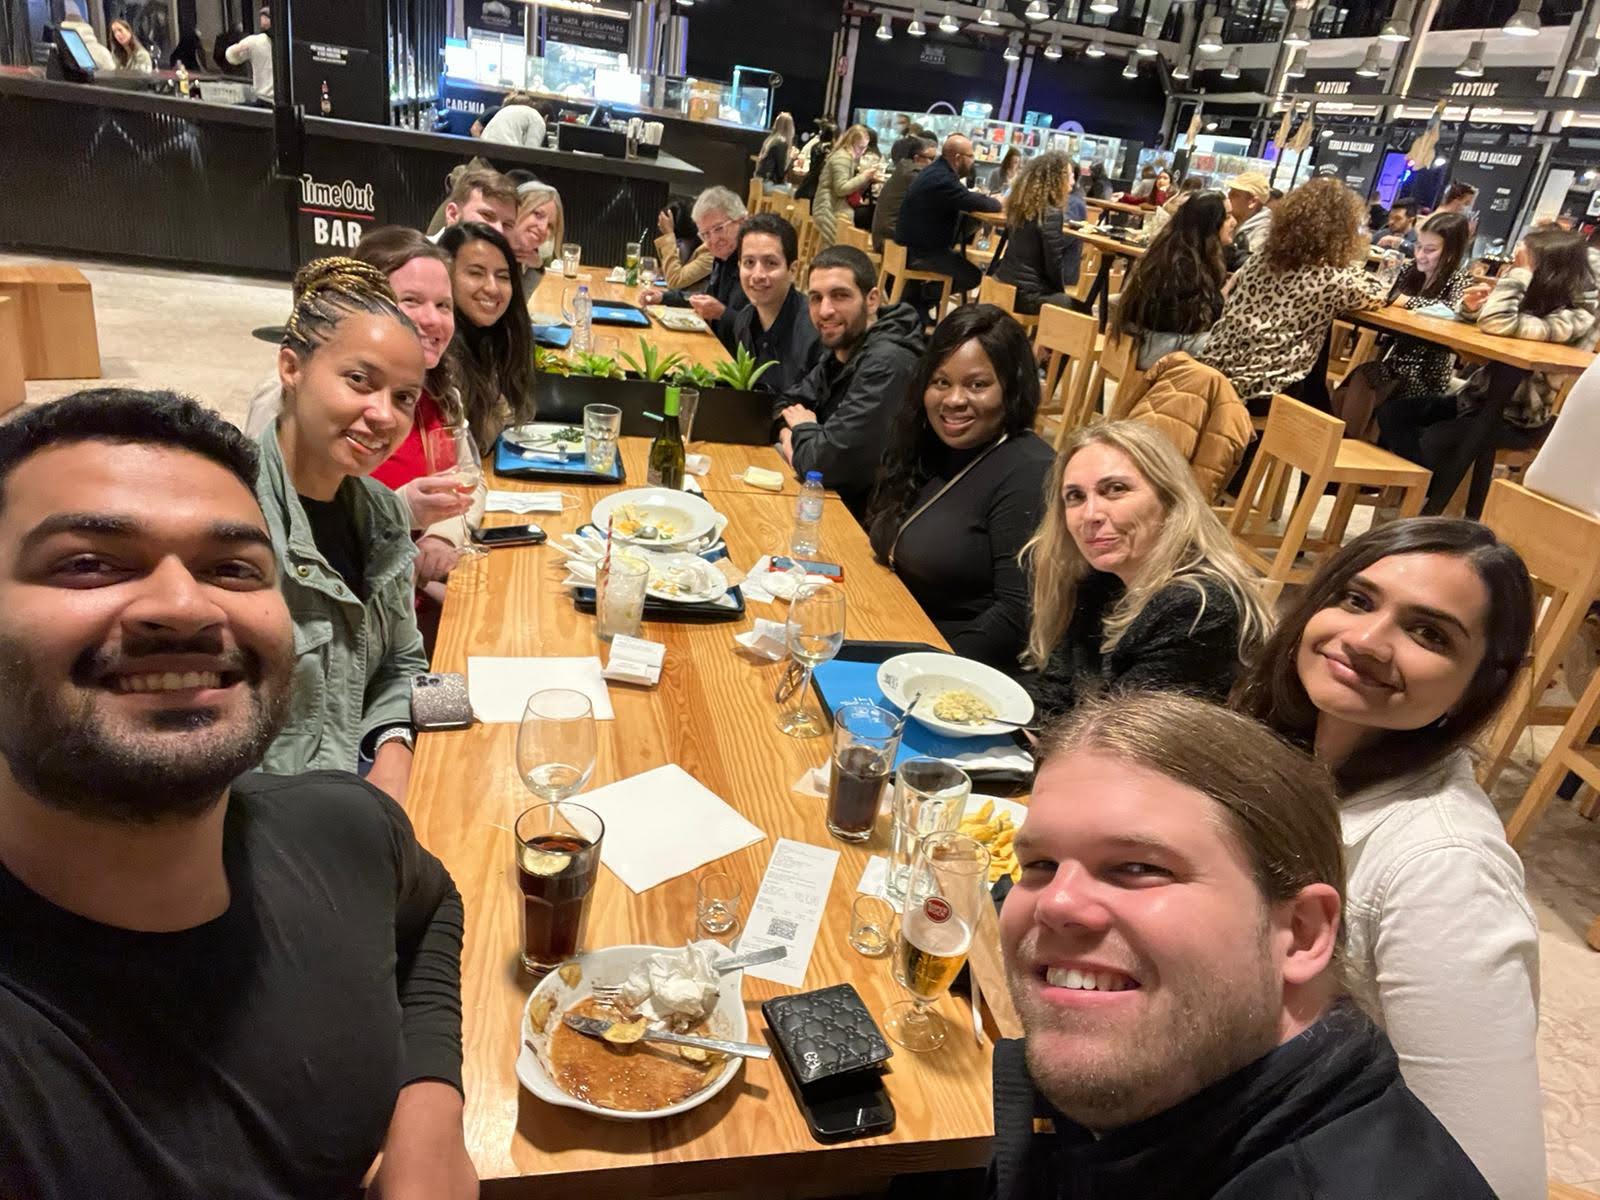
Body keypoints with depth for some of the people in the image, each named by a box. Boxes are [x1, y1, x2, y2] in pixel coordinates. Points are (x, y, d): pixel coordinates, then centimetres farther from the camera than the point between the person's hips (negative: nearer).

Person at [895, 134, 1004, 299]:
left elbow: (964, 198, 18)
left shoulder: (938, 171, 9)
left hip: (915, 245, 10)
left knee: (965, 260, 26)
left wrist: (989, 199, 1)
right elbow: (977, 203, -25)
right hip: (919, 253, -10)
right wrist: (999, 203, -3)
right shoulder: (943, 179, -24)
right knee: (974, 276, -3)